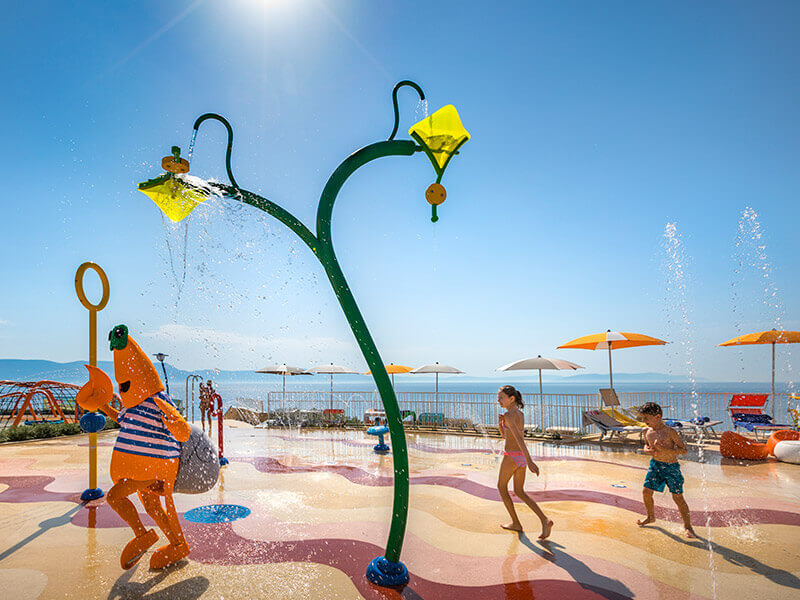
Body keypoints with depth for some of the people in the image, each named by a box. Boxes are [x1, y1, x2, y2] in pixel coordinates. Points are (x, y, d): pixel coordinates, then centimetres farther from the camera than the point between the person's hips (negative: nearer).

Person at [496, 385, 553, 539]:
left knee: (501, 487, 15)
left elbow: (519, 438, -27)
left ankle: (516, 523, 22)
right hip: (521, 457, 8)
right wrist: (501, 422, 1)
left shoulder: (509, 415, -17)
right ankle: (545, 520, 0)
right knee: (519, 492, 17)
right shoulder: (520, 414, 12)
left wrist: (530, 461, -34)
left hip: (511, 457, -8)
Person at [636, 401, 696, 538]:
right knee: (646, 491, 5)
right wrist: (647, 450, -6)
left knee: (678, 497, -4)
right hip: (655, 465, 6)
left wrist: (665, 450, -27)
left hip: (671, 467, -6)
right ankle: (651, 517, 29)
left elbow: (684, 450, -15)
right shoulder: (648, 432, 0)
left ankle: (687, 526, 13)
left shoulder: (670, 432, -19)